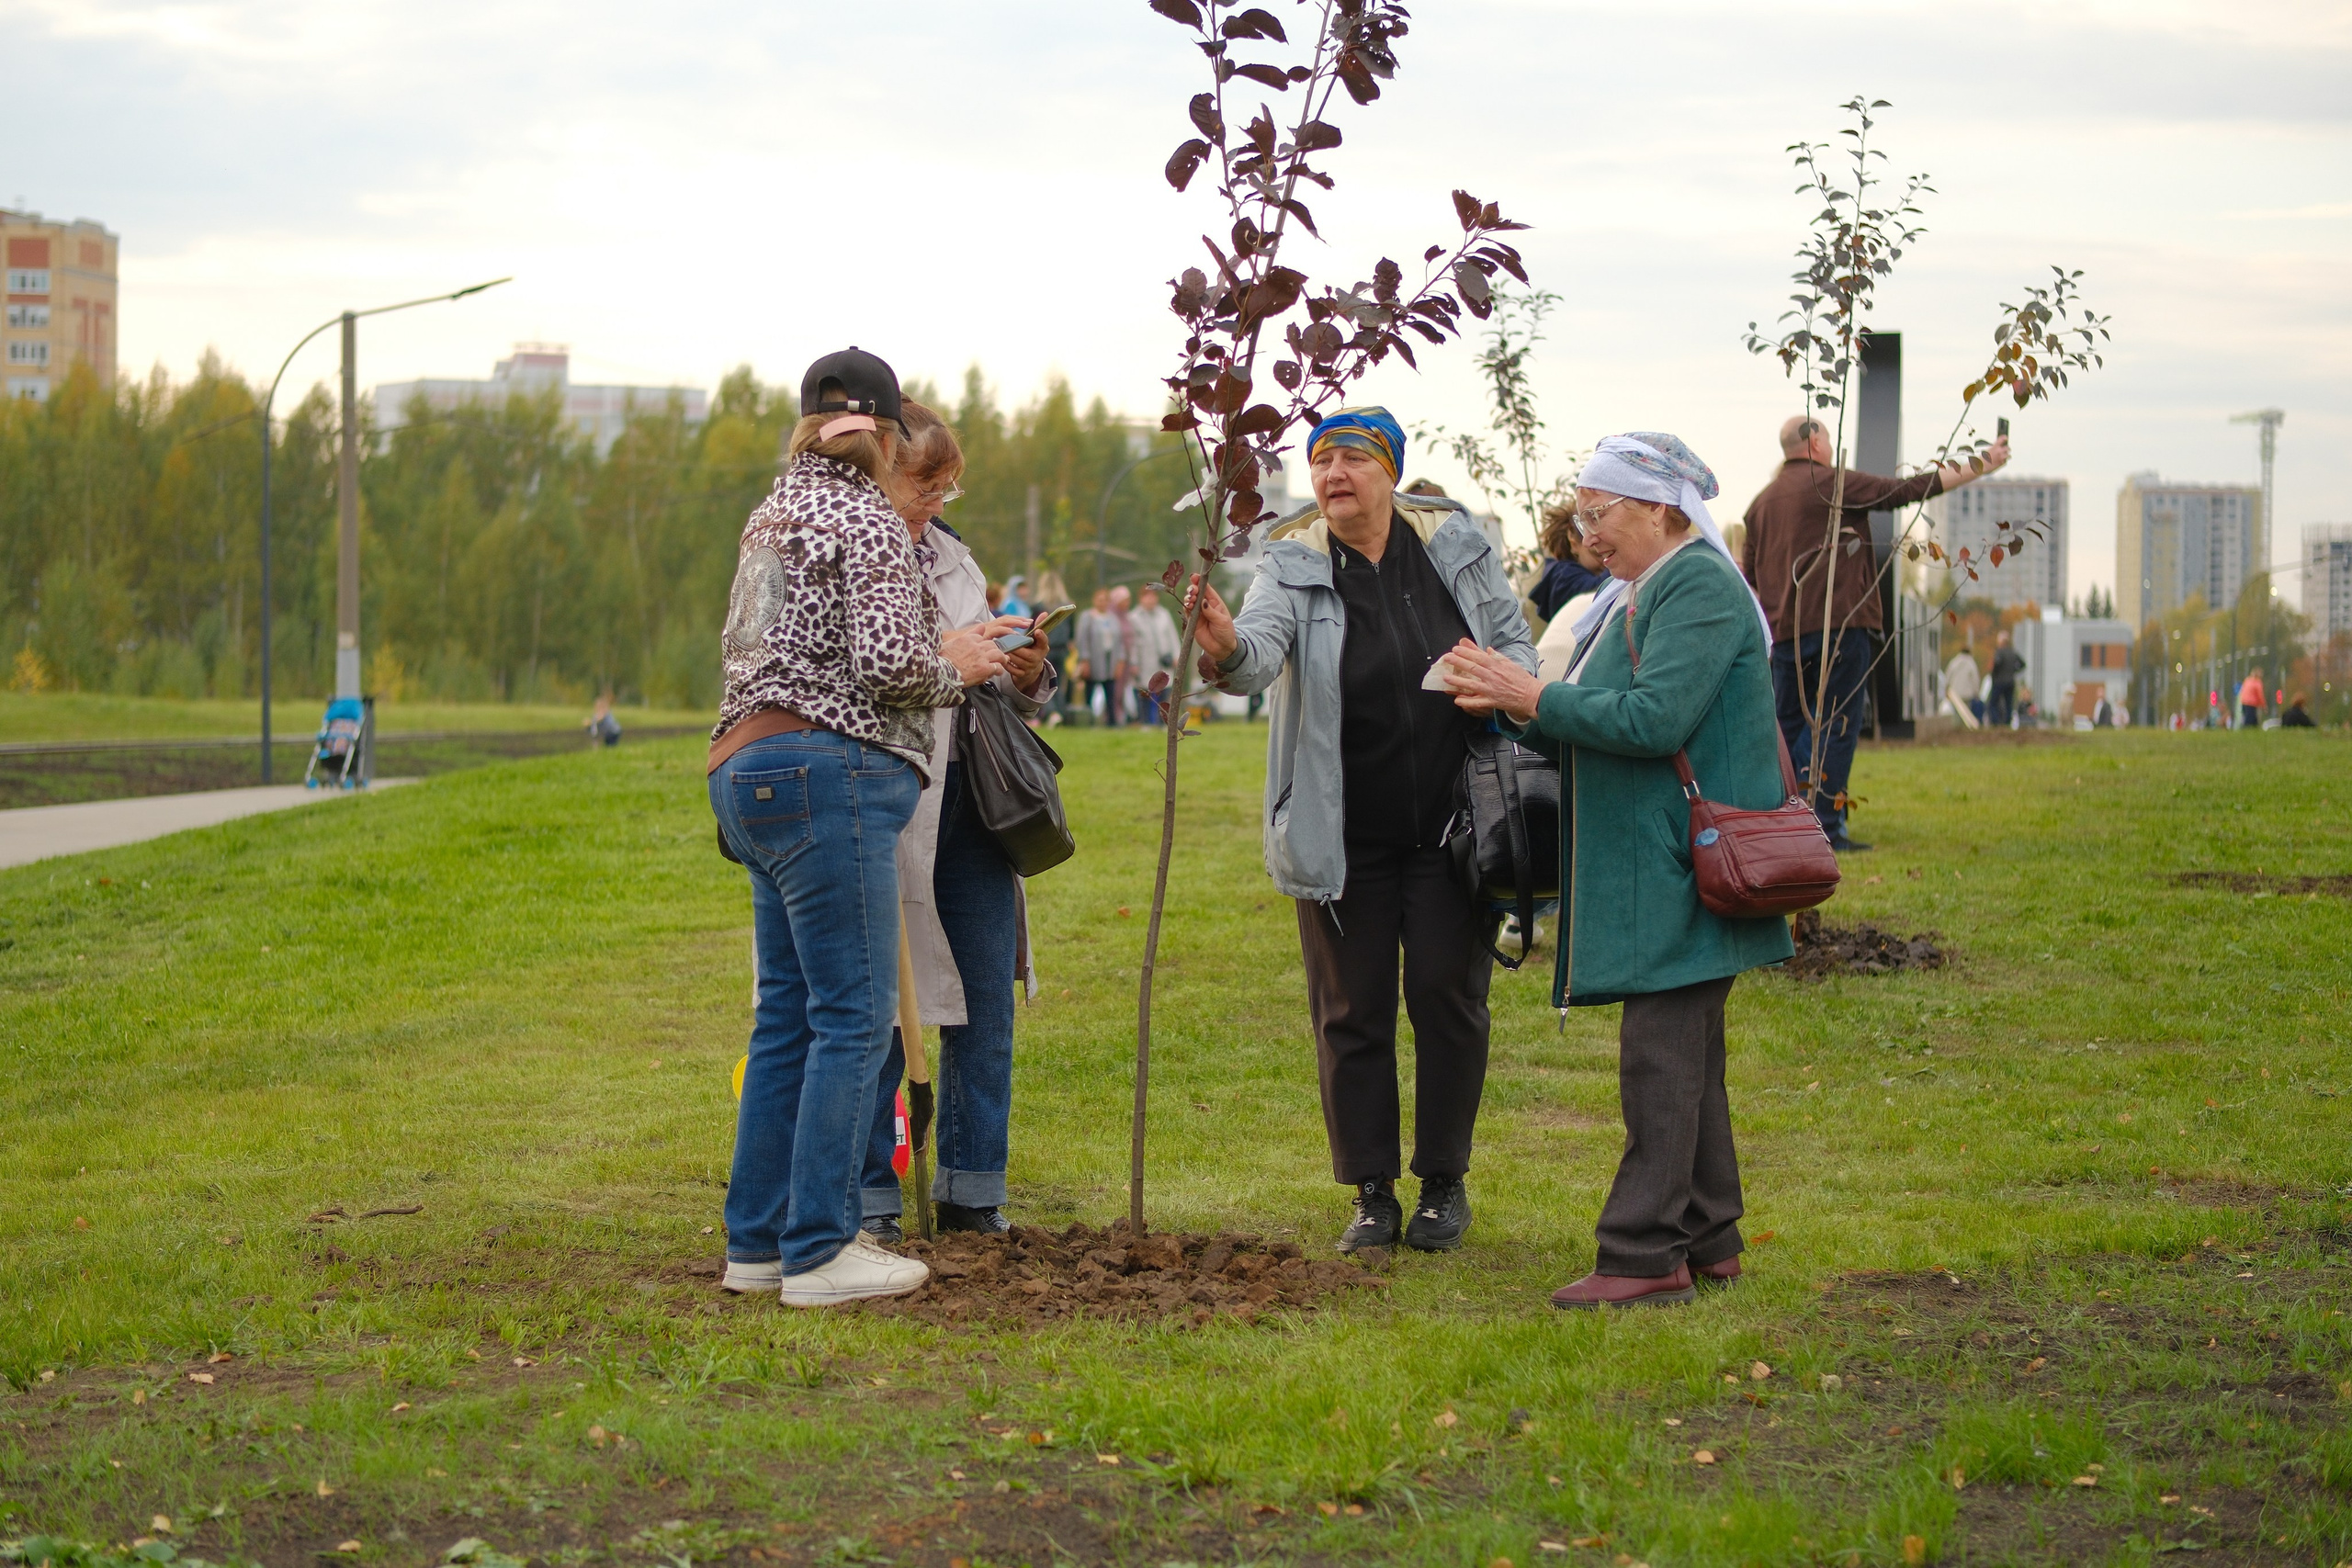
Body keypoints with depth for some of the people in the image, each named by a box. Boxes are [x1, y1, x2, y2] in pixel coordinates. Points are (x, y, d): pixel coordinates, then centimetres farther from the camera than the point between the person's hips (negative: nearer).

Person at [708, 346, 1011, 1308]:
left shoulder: (774, 515, 20)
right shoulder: (867, 520, -8)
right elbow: (886, 662, -18)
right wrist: (955, 669, 3)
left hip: (750, 774, 10)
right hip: (827, 770, -10)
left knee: (789, 1015, 12)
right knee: (853, 1014, -8)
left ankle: (758, 1241, 14)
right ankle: (819, 1252, -9)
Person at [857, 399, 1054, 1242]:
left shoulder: (949, 555, 16)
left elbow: (999, 693, 20)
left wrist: (1025, 675, -1)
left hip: (970, 799, 7)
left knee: (987, 1001, 8)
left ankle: (972, 1191, 18)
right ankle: (867, 1198, 9)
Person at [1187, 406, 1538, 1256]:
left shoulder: (1454, 541, 0)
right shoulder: (1294, 564, -7)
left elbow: (1515, 641, 12)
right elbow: (1264, 646, -26)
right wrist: (1226, 648, -50)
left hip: (1451, 826, 1)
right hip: (1344, 838, -1)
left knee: (1448, 996, 4)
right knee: (1351, 1013, 4)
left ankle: (1444, 1183, 18)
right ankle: (1373, 1192, 15)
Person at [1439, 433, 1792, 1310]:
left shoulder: (1700, 588, -13)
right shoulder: (1638, 596, 19)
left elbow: (1655, 719, -23)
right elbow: (1595, 736, 19)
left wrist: (1533, 698, -17)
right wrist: (1514, 708, 3)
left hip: (1682, 868, -10)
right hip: (1646, 866, 10)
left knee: (1660, 1054, -10)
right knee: (1684, 1055, 14)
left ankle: (1645, 1254, -9)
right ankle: (1707, 1239, 20)